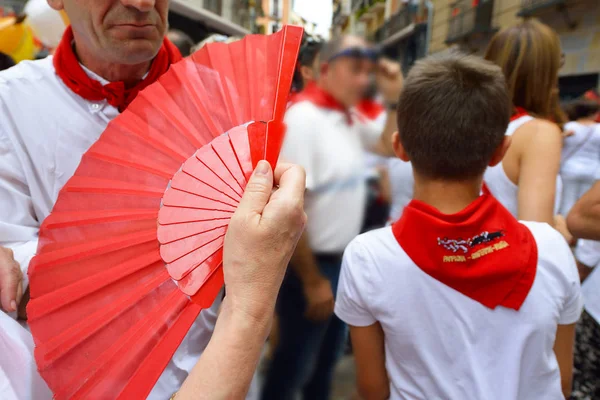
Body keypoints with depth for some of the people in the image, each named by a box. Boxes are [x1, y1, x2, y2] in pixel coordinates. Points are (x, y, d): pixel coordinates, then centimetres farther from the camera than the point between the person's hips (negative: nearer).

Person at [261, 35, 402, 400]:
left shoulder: (349, 118, 4)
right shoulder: (305, 117, -22)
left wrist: (396, 98, 3)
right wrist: (312, 280, -19)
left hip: (342, 260, 8)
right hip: (310, 264, -8)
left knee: (327, 356, 25)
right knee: (295, 363, 12)